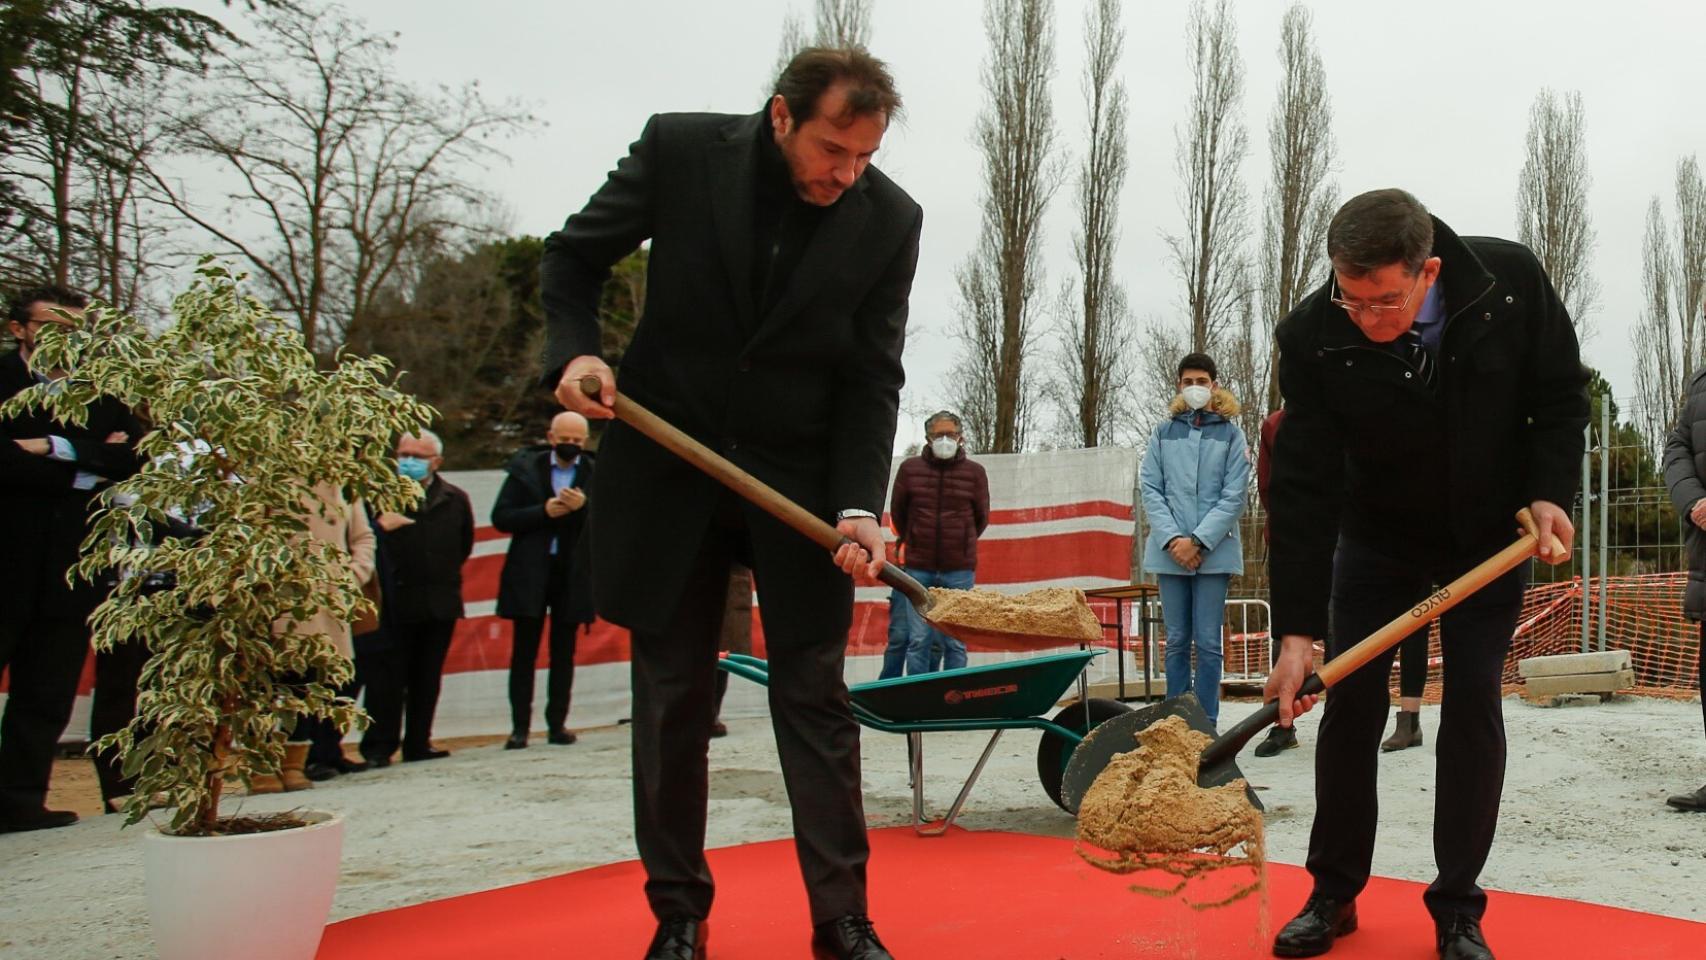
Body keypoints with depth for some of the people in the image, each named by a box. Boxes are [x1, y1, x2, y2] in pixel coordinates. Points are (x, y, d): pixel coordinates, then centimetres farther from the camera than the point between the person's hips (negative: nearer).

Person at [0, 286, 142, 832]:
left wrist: (59, 449, -11)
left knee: (47, 693, 7)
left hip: (71, 564, 4)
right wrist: (84, 471, -9)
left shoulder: (102, 392, 13)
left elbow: (134, 458, -2)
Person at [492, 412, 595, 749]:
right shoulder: (525, 467, 3)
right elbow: (501, 517, -2)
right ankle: (520, 727, 6)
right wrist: (544, 511, -15)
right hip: (529, 573, 0)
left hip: (573, 574, 1)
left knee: (563, 654, 6)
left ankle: (557, 724, 12)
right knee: (524, 653, 2)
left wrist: (583, 506, -21)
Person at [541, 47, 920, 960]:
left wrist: (858, 505, -18)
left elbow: (872, 378, -6)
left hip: (798, 474, 0)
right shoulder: (679, 148, -10)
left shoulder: (890, 219, -9)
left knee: (814, 695, 0)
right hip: (668, 461, 1)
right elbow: (573, 255, 3)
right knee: (671, 696, 7)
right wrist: (573, 349, -15)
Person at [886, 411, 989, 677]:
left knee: (955, 643, 2)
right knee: (919, 640, 0)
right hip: (918, 569, 0)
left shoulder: (975, 471, 2)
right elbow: (897, 513, 15)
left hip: (959, 570, 0)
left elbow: (981, 518, 13)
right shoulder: (909, 468, 2)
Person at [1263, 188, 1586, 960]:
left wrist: (1549, 493, -22)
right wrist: (1297, 630, -30)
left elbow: (1561, 395, -6)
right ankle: (1334, 893, 15)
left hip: (1491, 533, 1)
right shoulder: (1312, 337, -26)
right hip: (1377, 535, 0)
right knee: (1351, 702, -1)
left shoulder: (1511, 281, -23)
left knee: (1473, 702, -3)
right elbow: (1304, 488, -26)